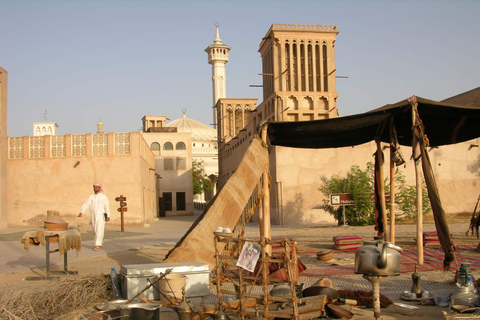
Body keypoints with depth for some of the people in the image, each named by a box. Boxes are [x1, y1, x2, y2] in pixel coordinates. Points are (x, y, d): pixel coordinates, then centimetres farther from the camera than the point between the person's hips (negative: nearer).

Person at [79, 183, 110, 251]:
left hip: (101, 216, -4)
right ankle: (101, 243, 24)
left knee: (99, 230, -12)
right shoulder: (91, 197, 7)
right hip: (93, 216, 4)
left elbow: (107, 206, 1)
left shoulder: (103, 197, 0)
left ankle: (98, 245, -12)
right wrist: (81, 212, -17)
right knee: (95, 231, 9)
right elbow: (86, 204, -3)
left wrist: (108, 216, -3)